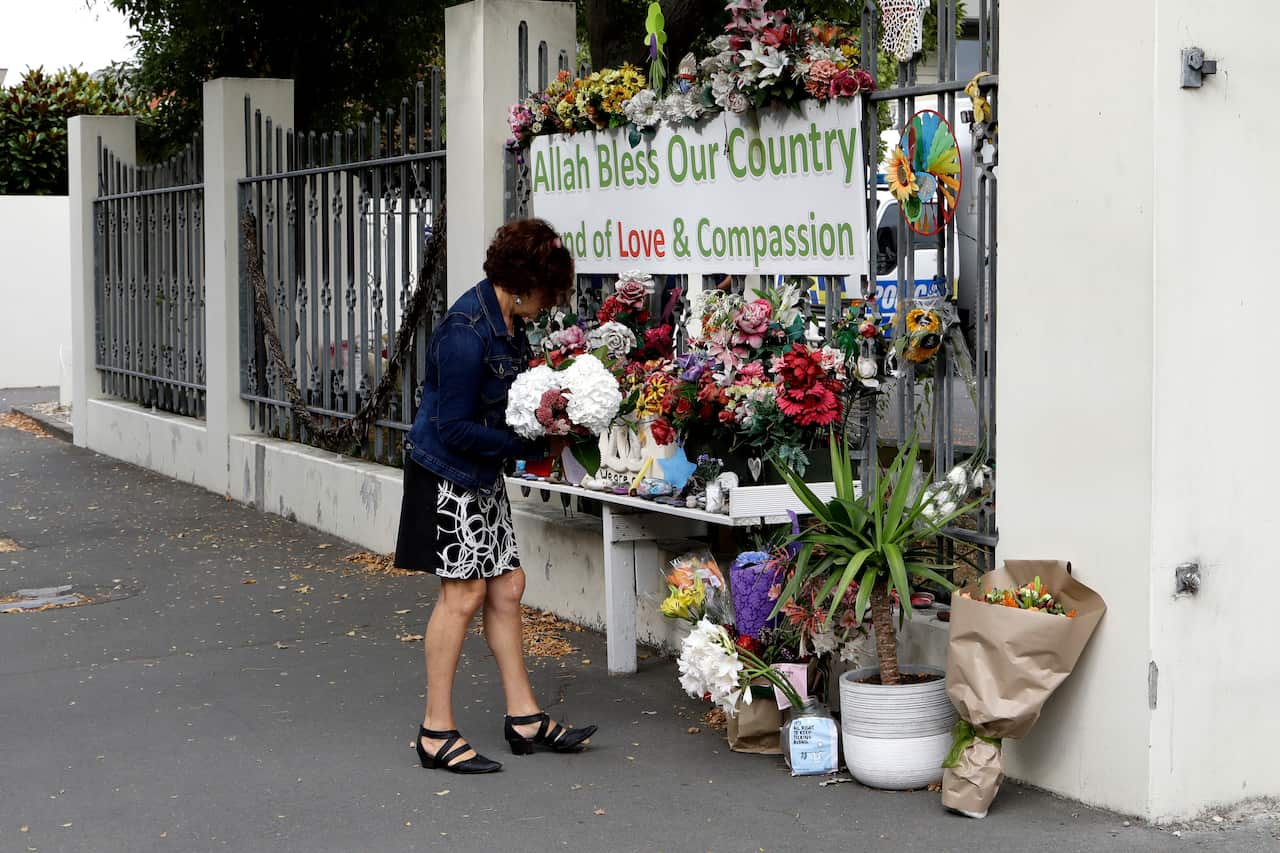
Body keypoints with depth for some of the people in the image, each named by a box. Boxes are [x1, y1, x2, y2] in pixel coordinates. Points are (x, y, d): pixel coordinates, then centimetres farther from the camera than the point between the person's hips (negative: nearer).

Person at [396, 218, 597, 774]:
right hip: (447, 473, -9)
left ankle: (524, 718, 18)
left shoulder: (508, 321, 5)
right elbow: (456, 428, -23)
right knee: (463, 593, -6)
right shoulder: (467, 331, -24)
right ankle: (436, 733, 3)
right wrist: (535, 446, -20)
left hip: (482, 477, 9)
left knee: (506, 587, 10)